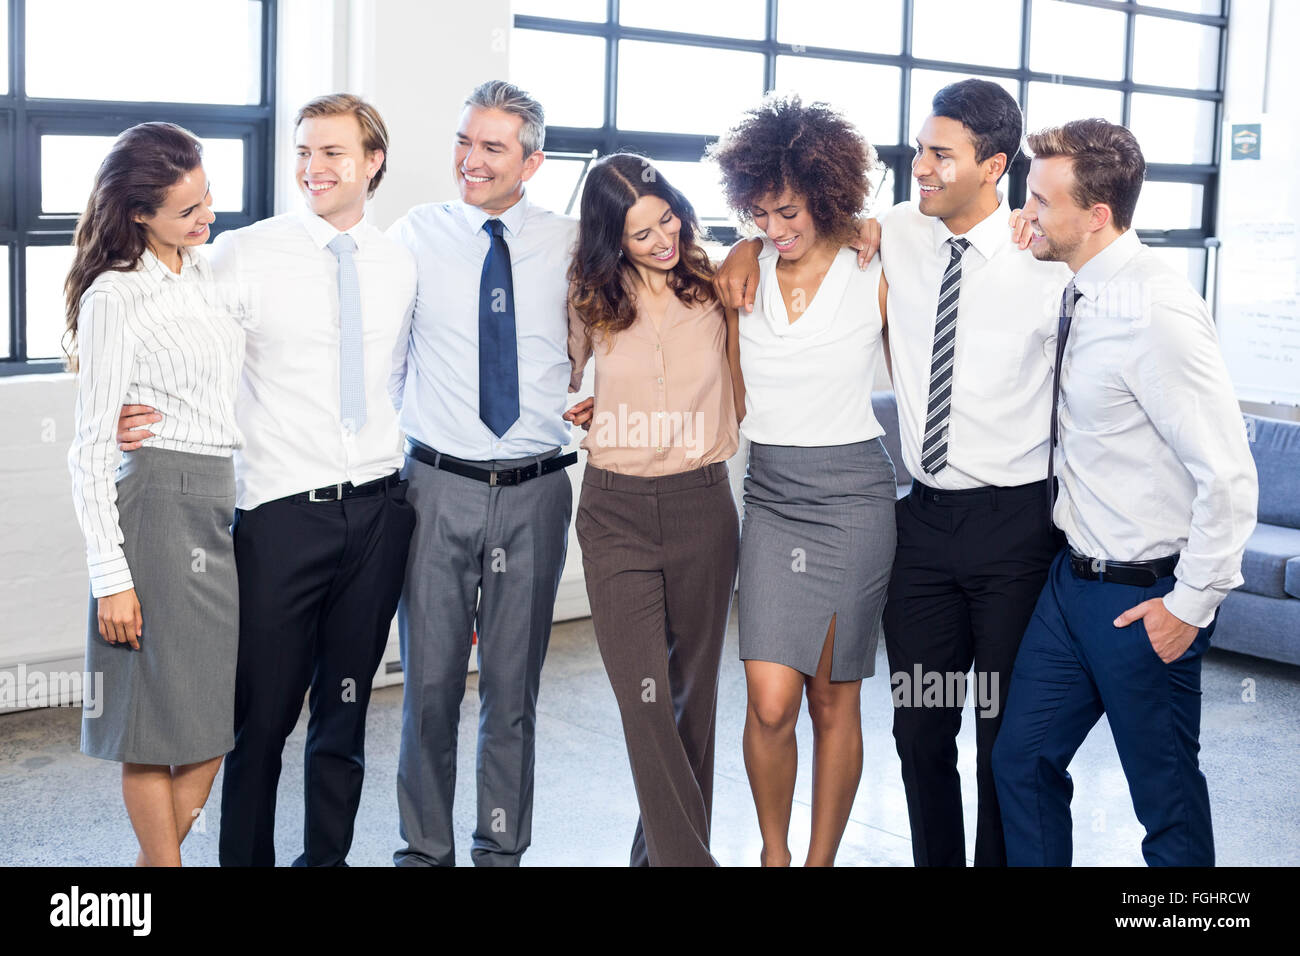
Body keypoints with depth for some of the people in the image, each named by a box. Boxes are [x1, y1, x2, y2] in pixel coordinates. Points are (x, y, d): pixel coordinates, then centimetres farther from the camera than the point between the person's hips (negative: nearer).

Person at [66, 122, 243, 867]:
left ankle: (158, 857, 25)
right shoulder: (115, 296, -8)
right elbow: (91, 451, -10)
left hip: (221, 500, 7)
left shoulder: (207, 274, 13)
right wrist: (111, 577, -15)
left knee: (217, 717, 10)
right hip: (159, 504, -7)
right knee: (161, 724, 2)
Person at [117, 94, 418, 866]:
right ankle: (246, 857, 18)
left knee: (346, 708, 14)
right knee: (263, 710, 1)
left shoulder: (401, 266, 9)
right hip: (283, 509, -3)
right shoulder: (245, 253, -3)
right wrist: (131, 407, -23)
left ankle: (329, 854, 28)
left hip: (379, 509, 4)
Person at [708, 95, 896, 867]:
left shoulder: (873, 272, -1)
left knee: (834, 700, 6)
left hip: (852, 493, -2)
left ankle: (822, 858, 23)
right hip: (771, 492, 2)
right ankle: (773, 853, 17)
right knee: (771, 703, -6)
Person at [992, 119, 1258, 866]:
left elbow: (1228, 475, -22)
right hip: (1076, 579, 8)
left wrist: (1191, 606, -17)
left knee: (1167, 798, 9)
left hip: (1143, 597, -8)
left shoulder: (1158, 313, -22)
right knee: (1023, 760, 14)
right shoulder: (1082, 294, 3)